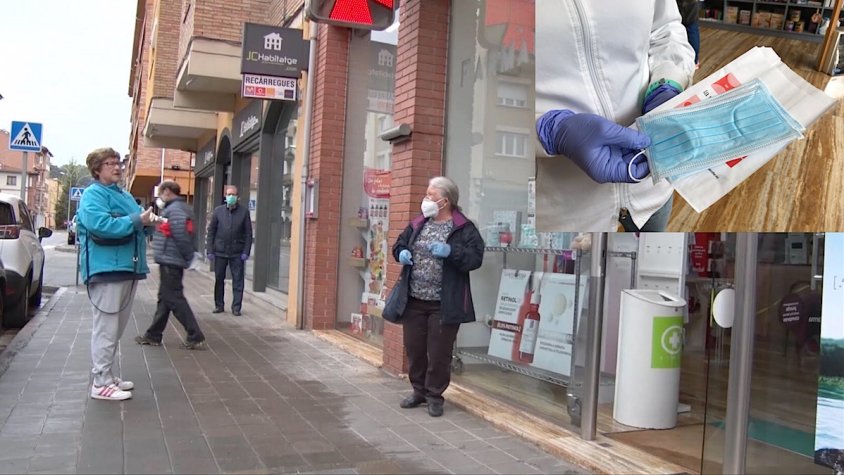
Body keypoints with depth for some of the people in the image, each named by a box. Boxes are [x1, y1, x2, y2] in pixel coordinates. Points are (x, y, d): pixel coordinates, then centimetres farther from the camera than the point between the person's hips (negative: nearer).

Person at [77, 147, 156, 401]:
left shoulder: (124, 195, 20)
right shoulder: (93, 195, -8)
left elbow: (137, 225, 22)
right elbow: (100, 224, -24)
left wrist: (147, 222, -1)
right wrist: (136, 220, -20)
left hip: (127, 267, 9)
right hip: (106, 268, -9)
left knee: (116, 327, 15)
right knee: (106, 328, -8)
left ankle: (107, 375, 26)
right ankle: (101, 383, -2)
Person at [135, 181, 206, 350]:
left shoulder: (174, 209, -17)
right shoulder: (180, 208, 15)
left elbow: (181, 236, -24)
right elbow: (184, 236, 15)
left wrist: (187, 258, -14)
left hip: (170, 261, -10)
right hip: (171, 261, 10)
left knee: (174, 299, -6)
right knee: (165, 298, 15)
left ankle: (195, 336, -4)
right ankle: (153, 335, 26)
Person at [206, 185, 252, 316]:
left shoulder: (244, 212, 0)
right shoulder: (218, 211, 3)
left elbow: (248, 233, 1)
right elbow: (211, 231, 4)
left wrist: (246, 252, -6)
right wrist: (210, 250, -2)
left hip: (237, 253, -1)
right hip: (220, 252, 1)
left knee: (238, 281, 0)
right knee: (219, 280, 9)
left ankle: (236, 307, 7)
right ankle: (219, 305, 21)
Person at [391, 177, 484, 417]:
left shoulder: (464, 228, -7)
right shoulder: (418, 224, 10)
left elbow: (475, 257, -15)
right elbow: (399, 244, 19)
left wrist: (450, 252, -28)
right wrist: (402, 252, -4)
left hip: (444, 305, -5)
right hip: (414, 301, 5)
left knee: (438, 353, 3)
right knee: (414, 348, 13)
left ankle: (434, 395, 21)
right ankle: (419, 390, 31)